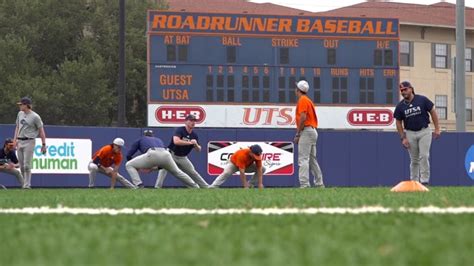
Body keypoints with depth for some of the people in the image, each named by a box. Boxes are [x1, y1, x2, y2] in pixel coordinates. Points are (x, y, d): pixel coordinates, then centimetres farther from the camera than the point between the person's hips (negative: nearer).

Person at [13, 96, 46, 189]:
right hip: (20, 142, 7)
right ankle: (25, 183, 17)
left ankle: (27, 185, -8)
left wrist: (43, 144, -8)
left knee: (27, 165, -11)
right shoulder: (20, 114, 11)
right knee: (21, 165, 8)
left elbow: (41, 130, -6)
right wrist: (15, 139, 10)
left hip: (29, 142, -7)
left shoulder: (35, 117, -9)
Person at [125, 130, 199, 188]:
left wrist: (137, 168, 40)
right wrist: (152, 168, 38)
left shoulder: (140, 140, 33)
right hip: (166, 154, 4)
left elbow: (128, 155, 27)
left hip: (152, 155, -4)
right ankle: (197, 188, 30)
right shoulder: (159, 140, 42)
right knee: (177, 172, 28)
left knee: (129, 165, 9)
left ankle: (140, 186, -11)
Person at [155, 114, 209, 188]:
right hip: (171, 154, -5)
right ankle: (157, 187, -30)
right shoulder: (179, 130, -17)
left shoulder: (194, 135, 0)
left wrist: (196, 145, -23)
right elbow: (176, 141, -35)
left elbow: (199, 150, 0)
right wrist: (189, 142, -33)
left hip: (182, 158, 5)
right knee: (163, 168, -27)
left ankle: (206, 187, 20)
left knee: (193, 172, 10)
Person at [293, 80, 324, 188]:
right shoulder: (308, 100, 21)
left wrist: (297, 134, -15)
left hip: (306, 131, -10)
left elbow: (303, 118, -18)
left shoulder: (302, 100, -9)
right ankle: (319, 184, 14)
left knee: (303, 159, -15)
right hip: (313, 131, 10)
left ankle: (304, 184, -23)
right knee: (312, 159, 14)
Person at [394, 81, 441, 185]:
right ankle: (414, 181, 14)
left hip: (424, 132, -2)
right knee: (414, 159, 6)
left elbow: (433, 112, -1)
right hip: (410, 133, 2)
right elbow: (398, 123, 5)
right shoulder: (400, 106, -2)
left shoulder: (422, 100, -7)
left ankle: (424, 180, -9)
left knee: (424, 156, -11)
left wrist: (437, 129, -4)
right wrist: (403, 138, -2)